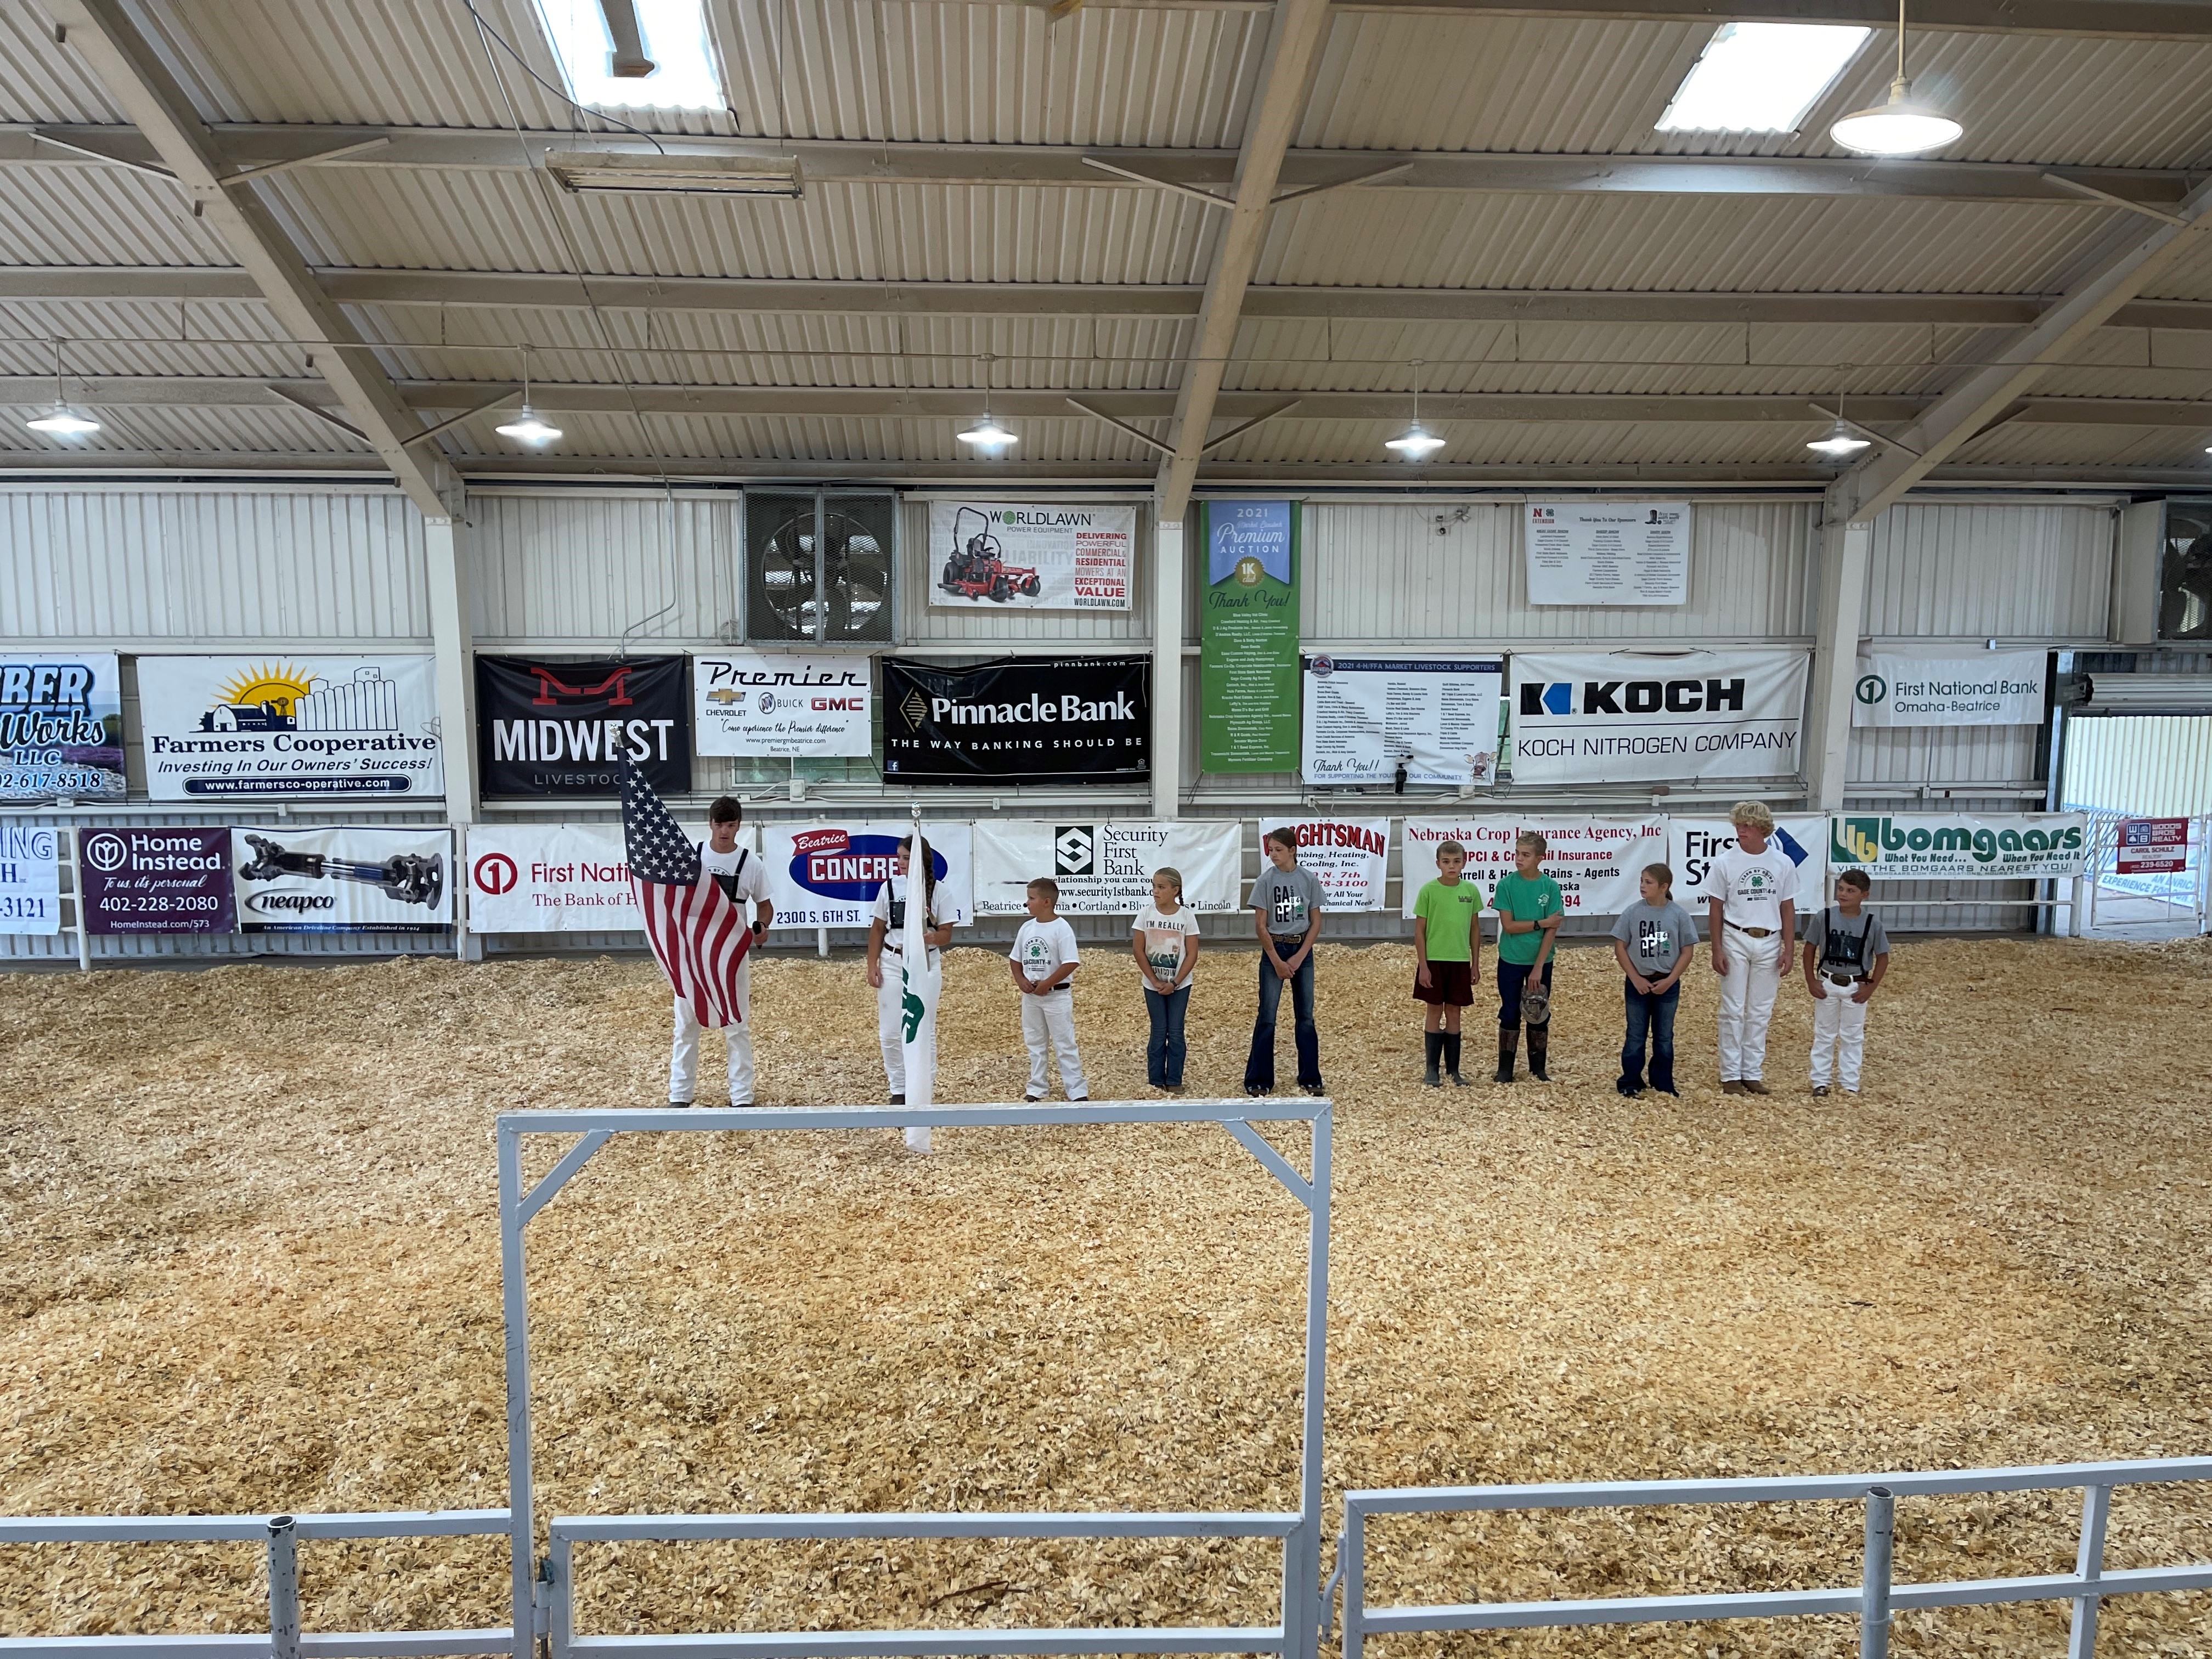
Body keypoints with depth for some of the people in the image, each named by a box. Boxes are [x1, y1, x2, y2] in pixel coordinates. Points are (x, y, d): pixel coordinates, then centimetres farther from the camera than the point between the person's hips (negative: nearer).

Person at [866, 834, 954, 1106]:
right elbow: (878, 929, 5)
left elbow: (947, 934, -3)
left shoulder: (938, 890, -6)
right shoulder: (889, 887, -1)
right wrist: (872, 965, -1)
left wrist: (933, 937, -26)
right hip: (893, 963, 1)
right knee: (890, 1032, 4)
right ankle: (899, 1090, 18)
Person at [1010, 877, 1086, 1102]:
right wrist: (1021, 980, -5)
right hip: (1030, 996, 7)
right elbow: (1015, 959, 13)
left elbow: (1071, 963, -19)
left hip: (1056, 995, -7)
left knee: (1064, 1044, -2)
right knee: (1035, 1044, 14)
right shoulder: (1027, 928, 5)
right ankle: (1036, 1089, 23)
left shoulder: (1061, 928, -14)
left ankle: (1077, 1091, 3)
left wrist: (1046, 984, -19)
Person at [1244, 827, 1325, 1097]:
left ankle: (1310, 1078, 16)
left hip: (1303, 950, 2)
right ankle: (1259, 1080, 6)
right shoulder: (1266, 880, -5)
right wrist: (1277, 961, -10)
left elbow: (1316, 922, 1)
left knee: (1306, 1016, 7)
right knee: (1267, 1016, -1)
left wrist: (1298, 958, -8)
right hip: (1274, 949, -2)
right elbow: (1260, 925, -5)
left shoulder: (1309, 879, -1)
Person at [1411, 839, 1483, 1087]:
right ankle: (1432, 1069, 13)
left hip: (1460, 960, 3)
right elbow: (1419, 930, -5)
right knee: (1435, 1011, 4)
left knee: (1454, 1012, 9)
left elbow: (1475, 928, 9)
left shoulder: (1471, 890, 2)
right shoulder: (1429, 890, -7)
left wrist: (1476, 963, 8)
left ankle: (1453, 1069, 16)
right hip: (1434, 960, -2)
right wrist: (1422, 966, -9)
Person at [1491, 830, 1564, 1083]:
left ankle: (1538, 1067, 23)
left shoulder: (1550, 887, -7)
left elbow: (1552, 931, -9)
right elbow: (1509, 925, -11)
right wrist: (1540, 923, -14)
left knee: (1540, 1014, 10)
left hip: (1541, 962, 1)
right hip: (1511, 961, -1)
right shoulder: (1506, 885, -8)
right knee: (1510, 1013, 6)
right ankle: (1505, 1068, 16)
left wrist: (1538, 968, -13)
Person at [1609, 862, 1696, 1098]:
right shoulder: (1633, 912, -6)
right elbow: (1620, 947, -3)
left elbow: (1688, 950, -3)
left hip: (1667, 984, 0)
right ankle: (1630, 1083, 15)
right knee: (1635, 1036, 8)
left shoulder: (1679, 914, -6)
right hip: (1638, 983, 0)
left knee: (1664, 1037, 12)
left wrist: (1670, 980, -11)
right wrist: (1636, 979, -9)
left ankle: (1663, 1085, 22)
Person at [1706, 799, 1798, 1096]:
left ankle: (1752, 1074, 16)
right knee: (1733, 1010, 2)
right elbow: (1715, 909, -2)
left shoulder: (1783, 863, 1)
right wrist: (1717, 950, -6)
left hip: (1769, 943, 2)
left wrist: (1787, 950, 2)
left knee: (1760, 1012, 8)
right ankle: (1731, 1075, 9)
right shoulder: (1725, 863, -5)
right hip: (1736, 941, -2)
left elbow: (1788, 909, 6)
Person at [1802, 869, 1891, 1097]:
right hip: (1827, 984, 0)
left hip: (1856, 987, 0)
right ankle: (1820, 1081, 20)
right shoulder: (1824, 918, -10)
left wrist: (1871, 988, -7)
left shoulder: (1872, 923, -11)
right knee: (1824, 1035, 11)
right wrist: (1811, 982, -5)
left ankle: (1850, 1084, 21)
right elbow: (1810, 949, -1)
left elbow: (1882, 957, -2)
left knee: (1853, 1037, 11)